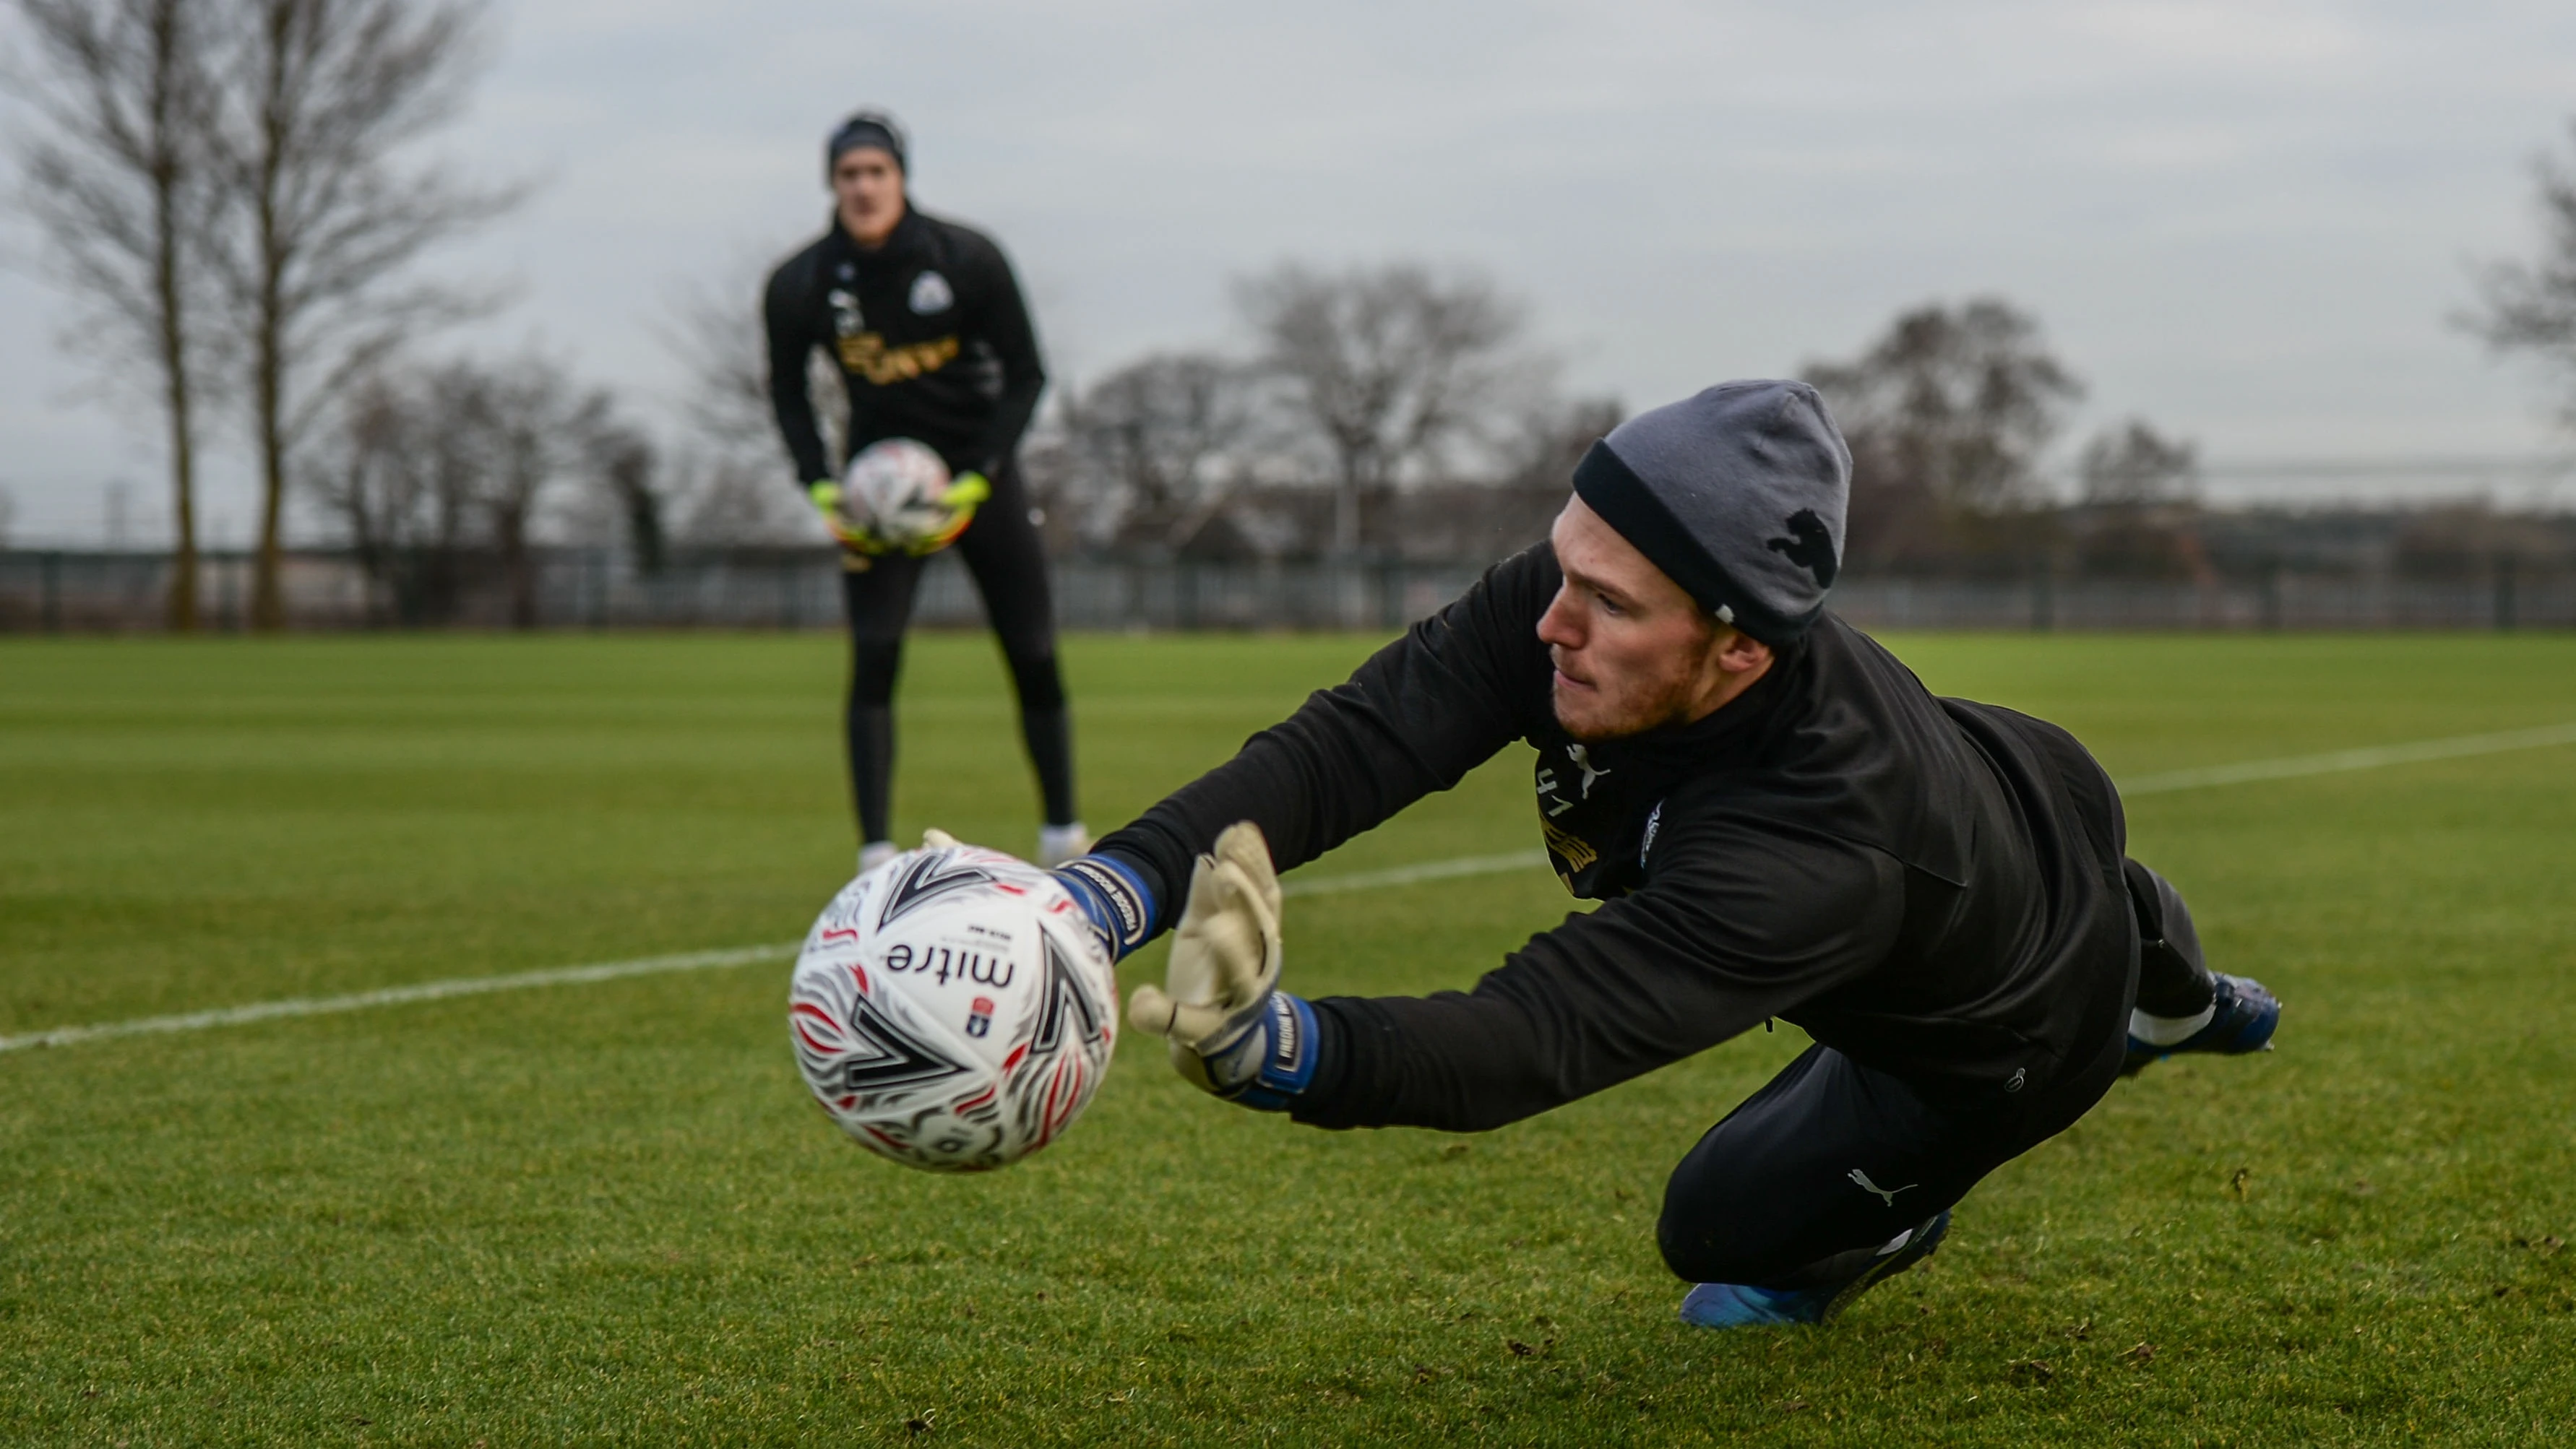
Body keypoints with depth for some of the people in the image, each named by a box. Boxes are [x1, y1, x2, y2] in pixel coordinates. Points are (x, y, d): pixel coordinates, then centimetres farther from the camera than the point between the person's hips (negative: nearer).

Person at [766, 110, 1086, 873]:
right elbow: (787, 390, 5)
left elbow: (1025, 375, -7)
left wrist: (978, 482, -16)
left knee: (1035, 660, 0)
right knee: (872, 660, -15)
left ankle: (1063, 832, 18)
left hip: (978, 469, 0)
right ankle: (876, 857, -13)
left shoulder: (968, 259, -15)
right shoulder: (801, 285, -11)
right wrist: (822, 490, -8)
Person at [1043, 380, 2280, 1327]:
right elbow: (1349, 747, -41)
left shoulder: (1811, 847, -52)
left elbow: (1539, 1035, -61)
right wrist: (1105, 892, -56)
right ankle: (2168, 997, 68)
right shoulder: (1588, 591, -35)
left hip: (2022, 1025, -6)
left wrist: (1274, 1048, -79)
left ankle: (1876, 1229, 29)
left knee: (1721, 1220, -1)